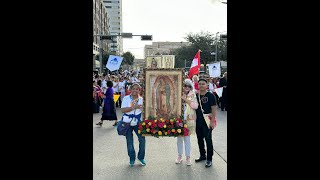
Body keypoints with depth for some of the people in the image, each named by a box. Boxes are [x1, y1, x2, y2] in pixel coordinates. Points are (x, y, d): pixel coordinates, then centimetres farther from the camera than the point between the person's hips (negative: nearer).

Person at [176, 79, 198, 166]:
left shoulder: (192, 96, 2)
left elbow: (195, 106, -11)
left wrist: (186, 100, -16)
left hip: (188, 120, -1)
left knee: (187, 139, 4)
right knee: (179, 138, 10)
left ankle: (188, 157, 16)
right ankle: (179, 156, 25)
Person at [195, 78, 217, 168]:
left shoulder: (210, 96, -9)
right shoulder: (196, 95, 6)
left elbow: (214, 109, -10)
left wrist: (212, 121, -15)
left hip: (207, 122, -6)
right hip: (198, 122, 6)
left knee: (208, 140, 0)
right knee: (200, 139, 15)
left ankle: (209, 159, 9)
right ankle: (202, 155, 32)